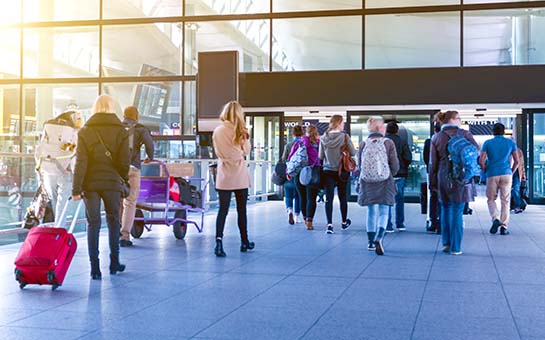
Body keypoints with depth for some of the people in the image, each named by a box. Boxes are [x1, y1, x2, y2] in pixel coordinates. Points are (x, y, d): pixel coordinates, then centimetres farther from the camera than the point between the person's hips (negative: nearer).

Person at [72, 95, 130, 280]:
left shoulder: (85, 131, 0)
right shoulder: (121, 131, -2)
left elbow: (80, 162, -6)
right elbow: (124, 162, -6)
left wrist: (76, 188, -7)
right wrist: (124, 178, 13)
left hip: (90, 183, 0)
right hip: (112, 183, 0)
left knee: (93, 224, 6)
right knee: (113, 222, 15)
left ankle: (95, 267, 4)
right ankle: (114, 263, 23)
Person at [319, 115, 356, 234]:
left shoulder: (323, 138, -3)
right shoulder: (344, 136, -11)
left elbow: (320, 156, 2)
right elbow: (353, 152, -7)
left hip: (328, 171, 1)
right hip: (342, 171, -1)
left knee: (329, 198, 1)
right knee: (343, 198, 14)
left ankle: (329, 224, -10)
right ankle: (344, 222, 30)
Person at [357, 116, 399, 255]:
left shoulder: (363, 143, -1)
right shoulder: (388, 142, -6)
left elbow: (359, 165, 6)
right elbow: (395, 166, -4)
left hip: (367, 182, 3)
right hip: (385, 182, -3)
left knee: (371, 212, 15)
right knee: (383, 212, 1)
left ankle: (371, 241, 19)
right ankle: (379, 238, -20)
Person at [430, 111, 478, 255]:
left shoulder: (436, 137, 5)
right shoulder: (464, 134, -3)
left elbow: (433, 162, 5)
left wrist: (432, 182, 10)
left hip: (443, 177, 3)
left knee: (446, 209, 17)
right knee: (457, 212, 1)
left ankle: (446, 243, 16)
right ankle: (455, 247, 3)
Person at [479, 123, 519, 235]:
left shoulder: (487, 143, 5)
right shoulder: (511, 143, 8)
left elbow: (481, 161, -3)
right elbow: (516, 161, 4)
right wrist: (511, 173, 15)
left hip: (492, 175, -1)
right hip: (506, 174, 1)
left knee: (491, 199, 11)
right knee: (505, 201, 4)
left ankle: (496, 219, -13)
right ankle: (504, 227, 0)